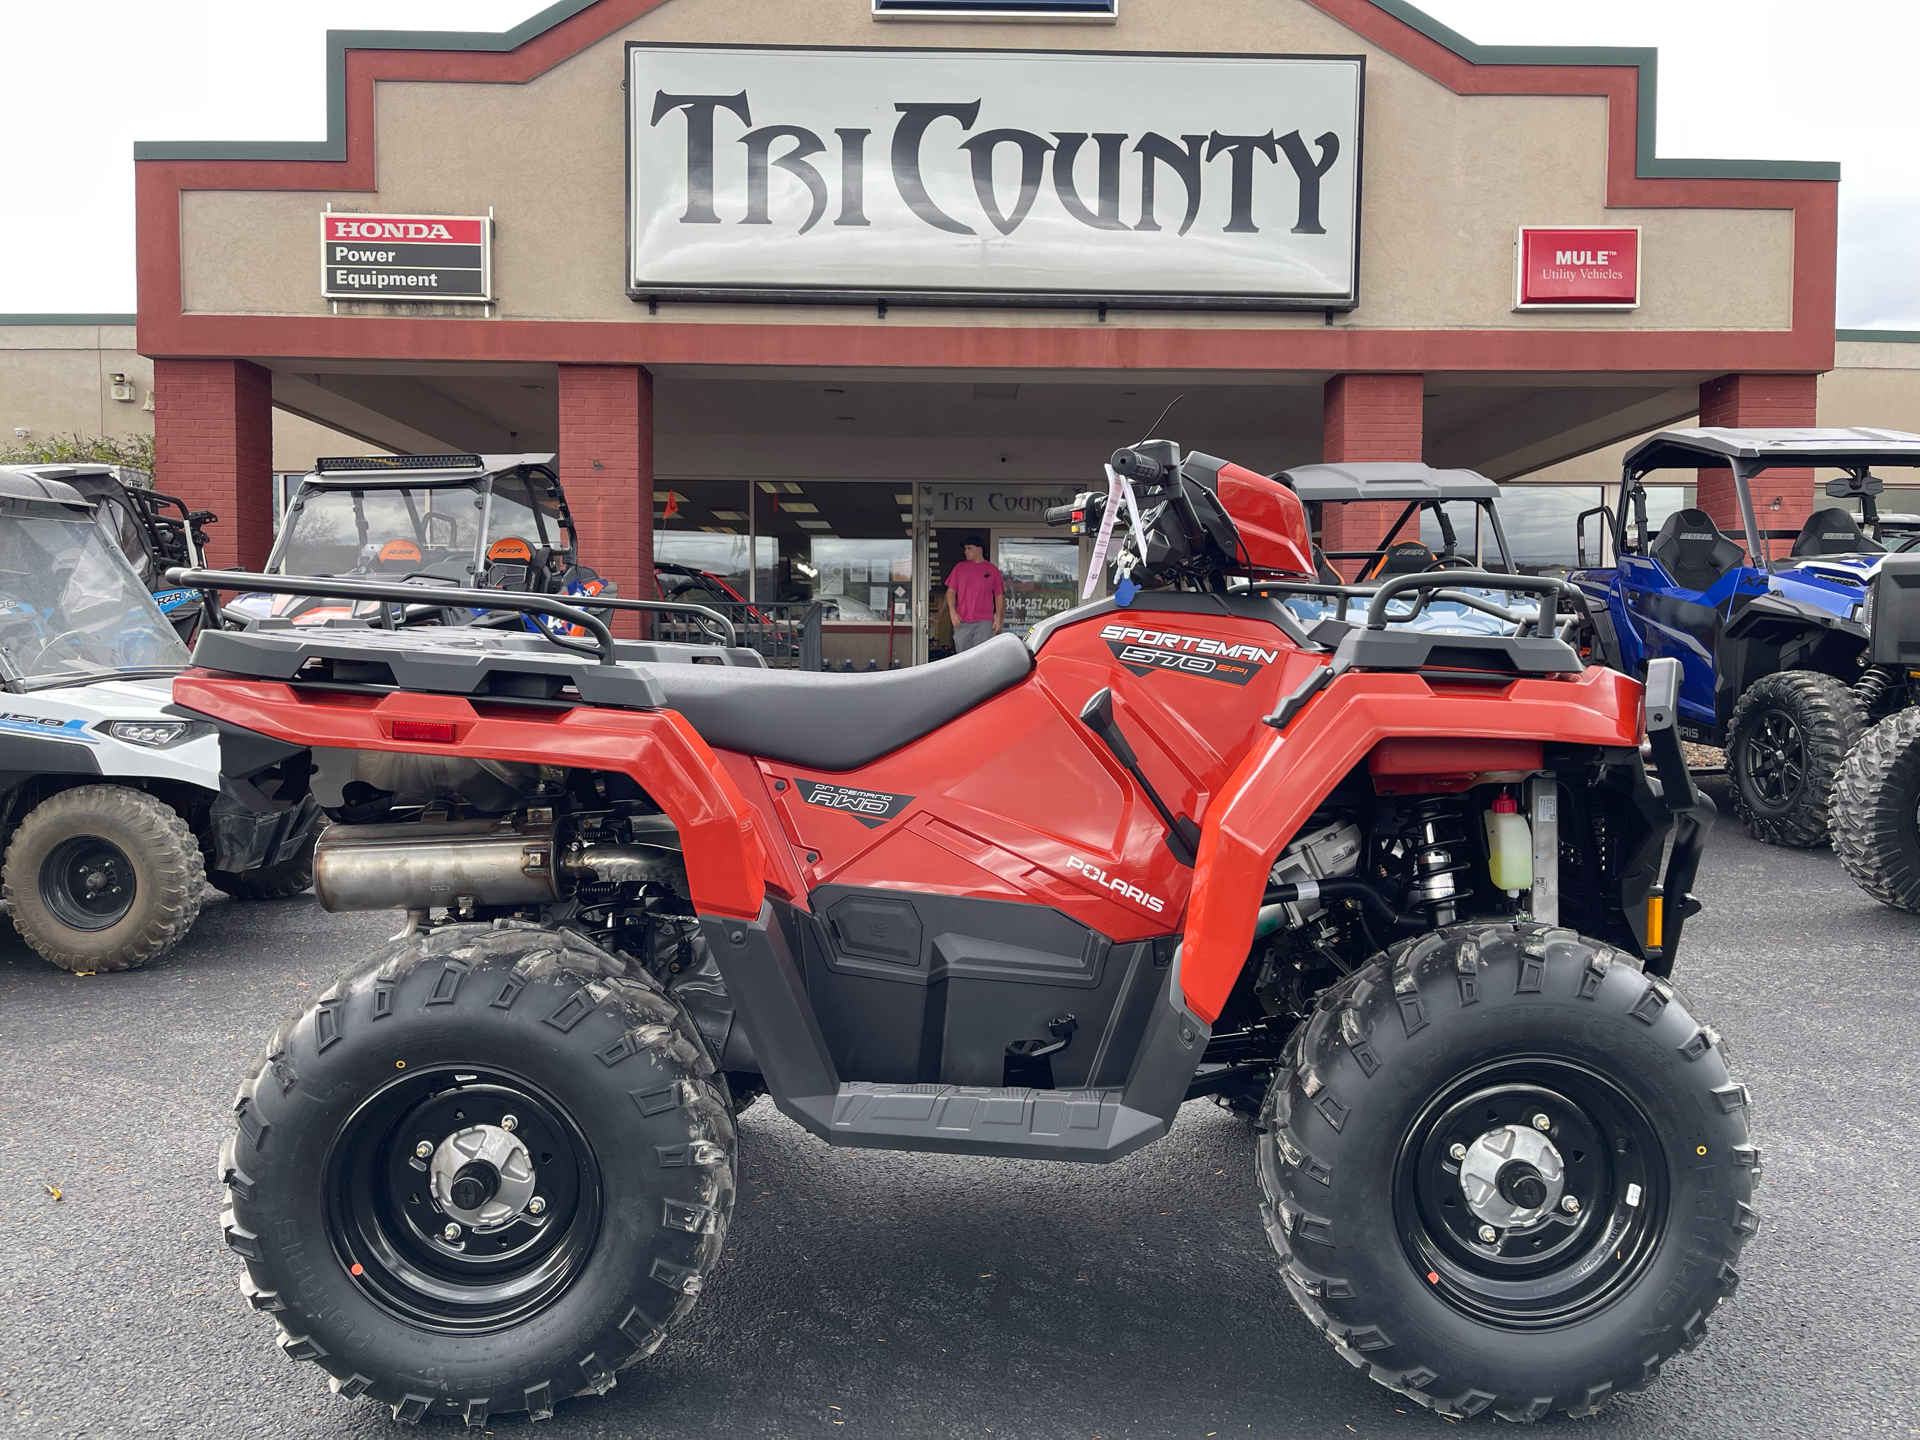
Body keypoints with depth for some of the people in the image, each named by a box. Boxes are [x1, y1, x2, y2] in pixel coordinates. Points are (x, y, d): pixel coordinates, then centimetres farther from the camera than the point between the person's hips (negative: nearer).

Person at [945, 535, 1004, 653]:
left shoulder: (992, 570, 6)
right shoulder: (960, 567, 10)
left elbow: (999, 596, 6)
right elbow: (951, 591, 9)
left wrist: (999, 618, -3)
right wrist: (953, 612, -5)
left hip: (984, 622, -1)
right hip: (962, 621, 2)